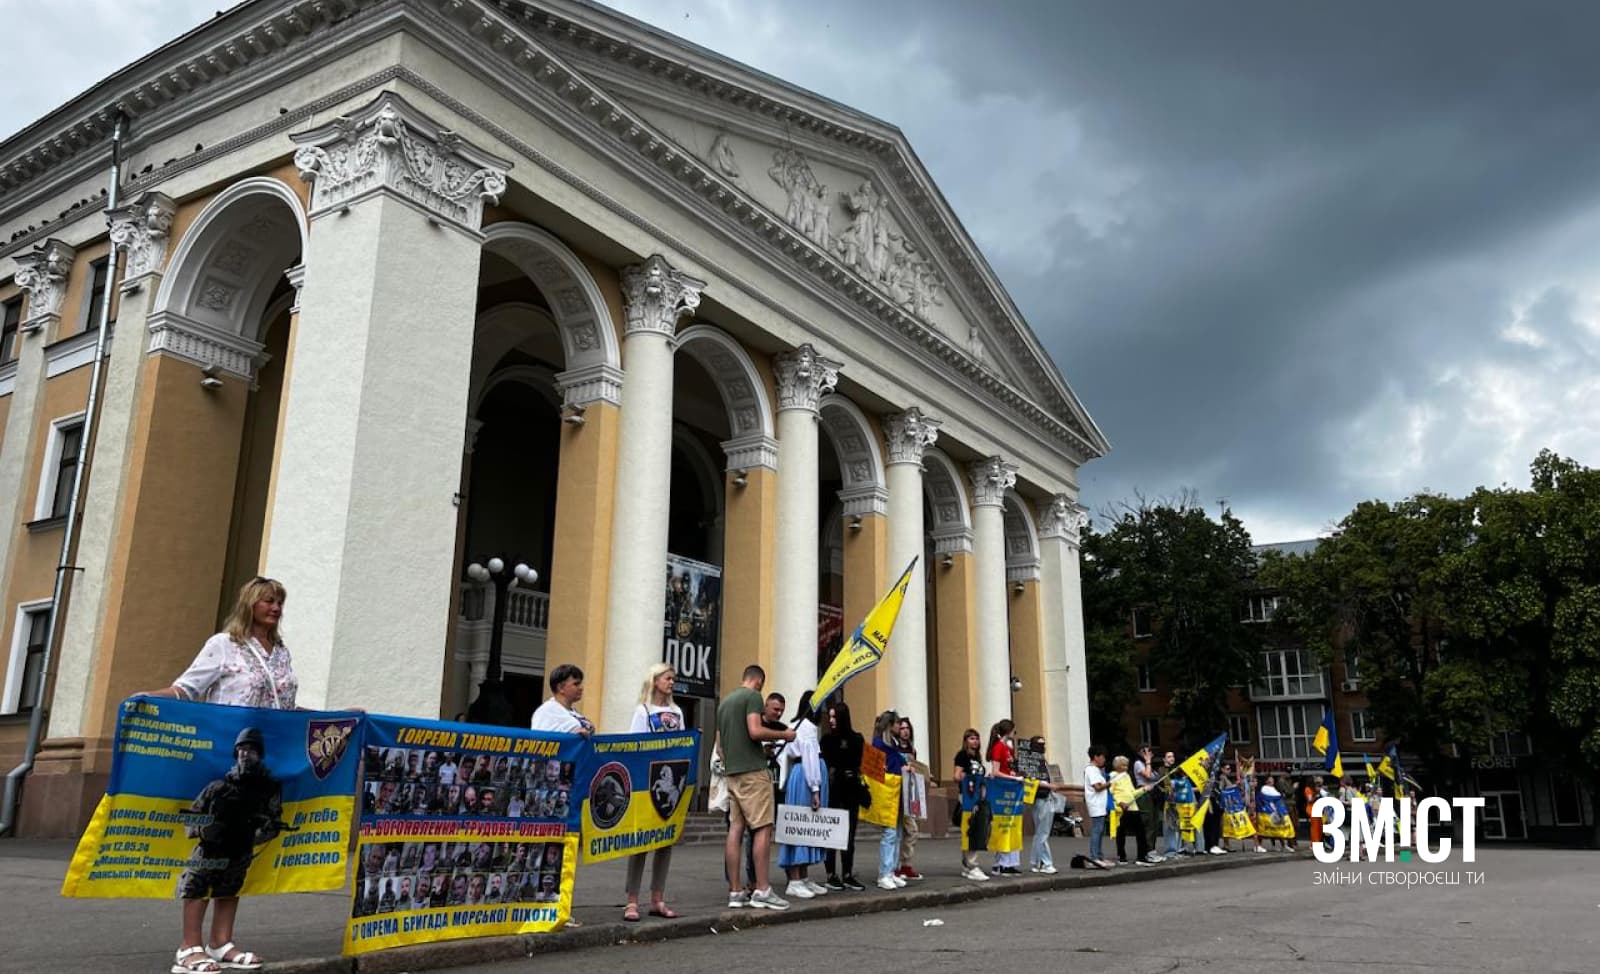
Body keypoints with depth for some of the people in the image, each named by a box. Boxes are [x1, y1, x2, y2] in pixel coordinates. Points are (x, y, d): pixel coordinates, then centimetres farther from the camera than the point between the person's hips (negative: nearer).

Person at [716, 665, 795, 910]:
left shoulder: (724, 701, 20)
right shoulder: (753, 696, -5)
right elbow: (755, 731, -18)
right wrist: (783, 735, -6)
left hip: (732, 772, 8)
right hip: (753, 770, -8)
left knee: (736, 829, 6)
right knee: (763, 828, -6)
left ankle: (735, 892, 5)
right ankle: (762, 890, -8)